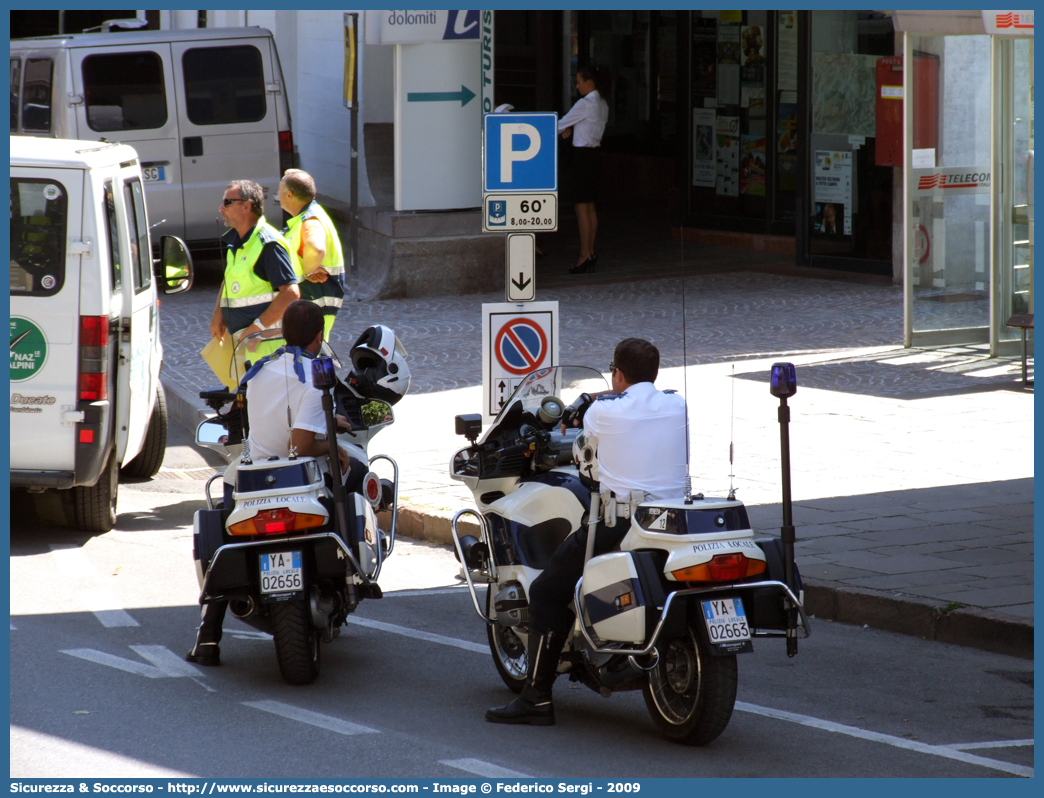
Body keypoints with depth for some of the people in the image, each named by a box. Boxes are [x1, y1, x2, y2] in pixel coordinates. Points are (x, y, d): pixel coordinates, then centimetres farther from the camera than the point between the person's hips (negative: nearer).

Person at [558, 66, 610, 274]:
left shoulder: (585, 104, -16)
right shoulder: (602, 105, 11)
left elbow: (562, 123, -10)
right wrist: (571, 129, 3)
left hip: (582, 157, -9)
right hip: (594, 154, 9)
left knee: (581, 207, -5)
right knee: (589, 207, 12)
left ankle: (585, 255, -5)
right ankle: (590, 252, 15)